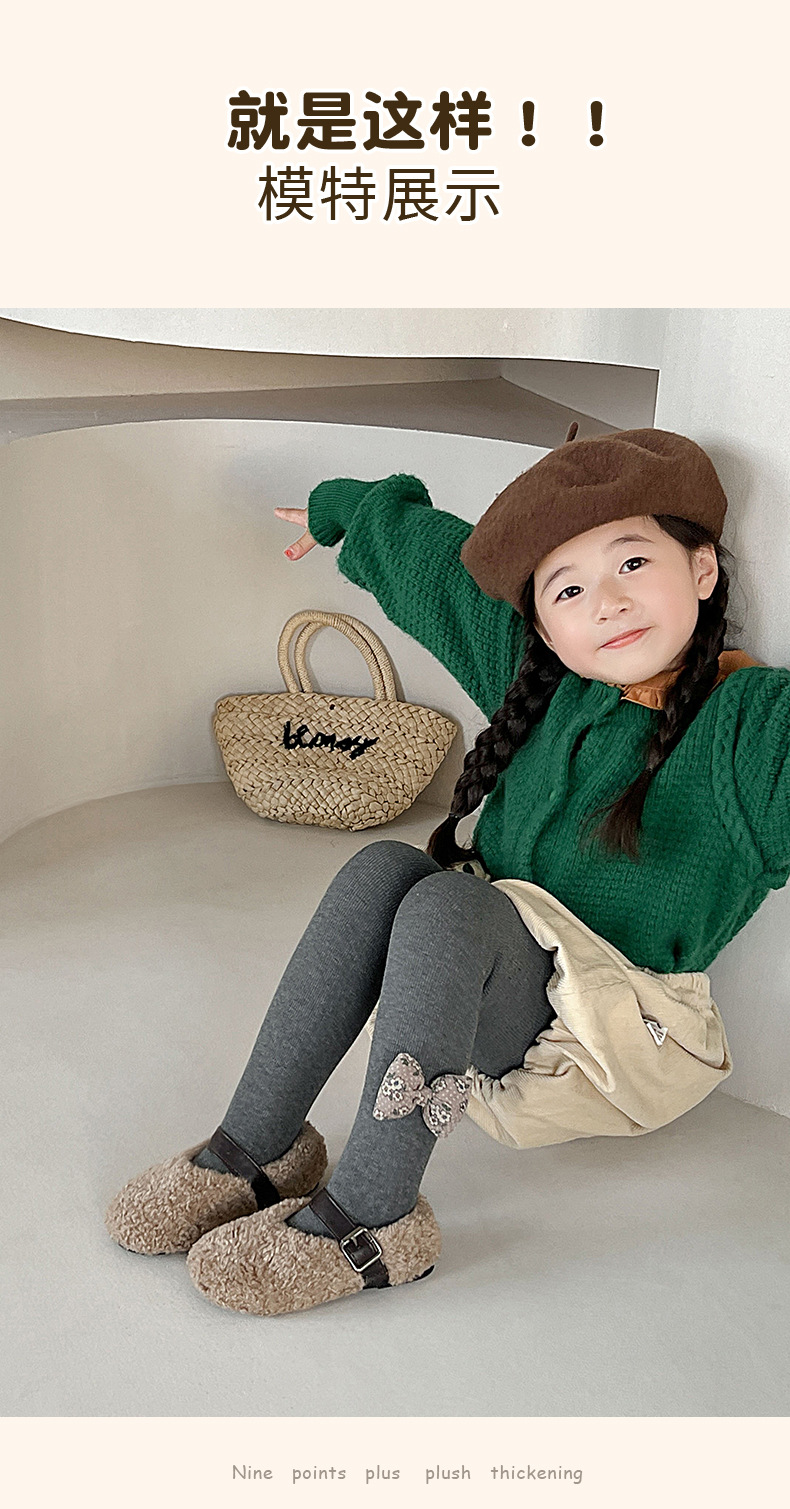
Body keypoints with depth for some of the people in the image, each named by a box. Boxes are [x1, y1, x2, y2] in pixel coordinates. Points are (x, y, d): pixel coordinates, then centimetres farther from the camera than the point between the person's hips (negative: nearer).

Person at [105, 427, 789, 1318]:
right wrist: (343, 512, 29)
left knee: (446, 902, -29)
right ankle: (256, 1148, -18)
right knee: (383, 869, -21)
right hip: (498, 992, 6)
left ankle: (370, 1219, -26)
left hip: (620, 1041, -5)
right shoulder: (541, 676, 1)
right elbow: (423, 550, 15)